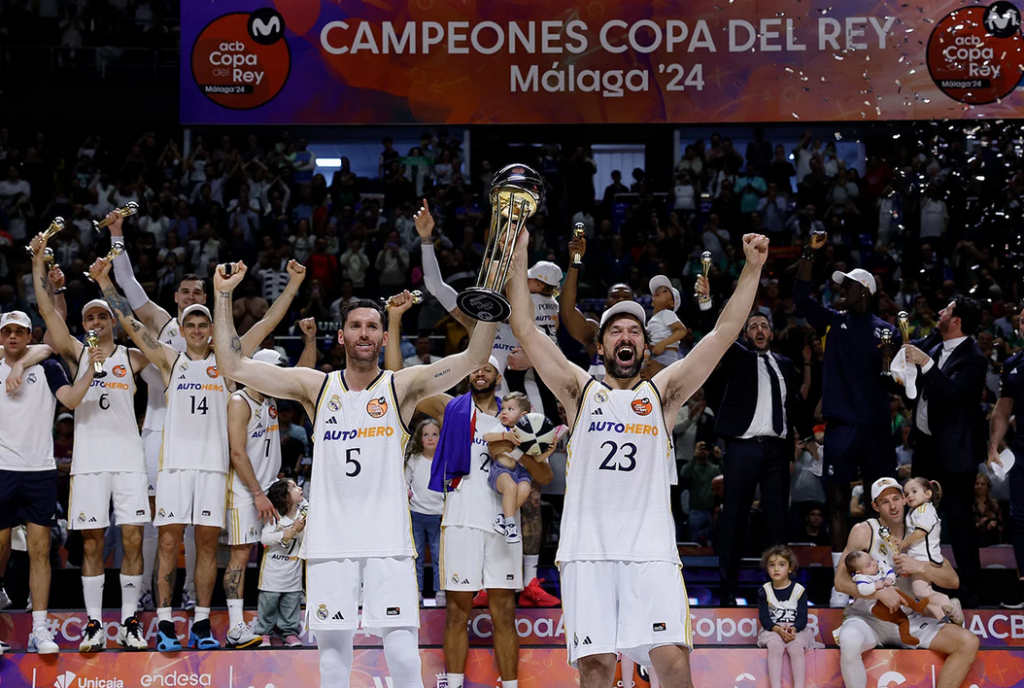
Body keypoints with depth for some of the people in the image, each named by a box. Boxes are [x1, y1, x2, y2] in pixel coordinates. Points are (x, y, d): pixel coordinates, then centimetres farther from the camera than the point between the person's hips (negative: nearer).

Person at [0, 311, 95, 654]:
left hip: (40, 471, -1)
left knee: (39, 550, -2)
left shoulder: (47, 368, 4)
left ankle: (40, 630, -1)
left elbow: (71, 399, -12)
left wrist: (90, 368, -23)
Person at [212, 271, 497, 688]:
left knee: (403, 654, -10)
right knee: (332, 649, 3)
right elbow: (234, 366, 5)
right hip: (330, 541, 2)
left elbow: (474, 358, -7)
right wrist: (223, 296, -2)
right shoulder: (316, 388, 9)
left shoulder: (402, 387, 5)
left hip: (388, 541, -2)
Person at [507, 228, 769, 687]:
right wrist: (519, 257, 2)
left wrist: (752, 269, 0)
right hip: (587, 550, 0)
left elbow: (724, 333, 8)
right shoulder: (581, 392, 15)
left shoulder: (662, 393, 15)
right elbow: (525, 330, 8)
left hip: (651, 550, 0)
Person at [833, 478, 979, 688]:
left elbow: (953, 581, -1)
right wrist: (879, 593, -25)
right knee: (849, 641, -39)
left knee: (968, 642, -12)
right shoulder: (864, 532, -6)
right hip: (867, 618, -4)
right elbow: (840, 581, -11)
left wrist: (920, 568, -19)